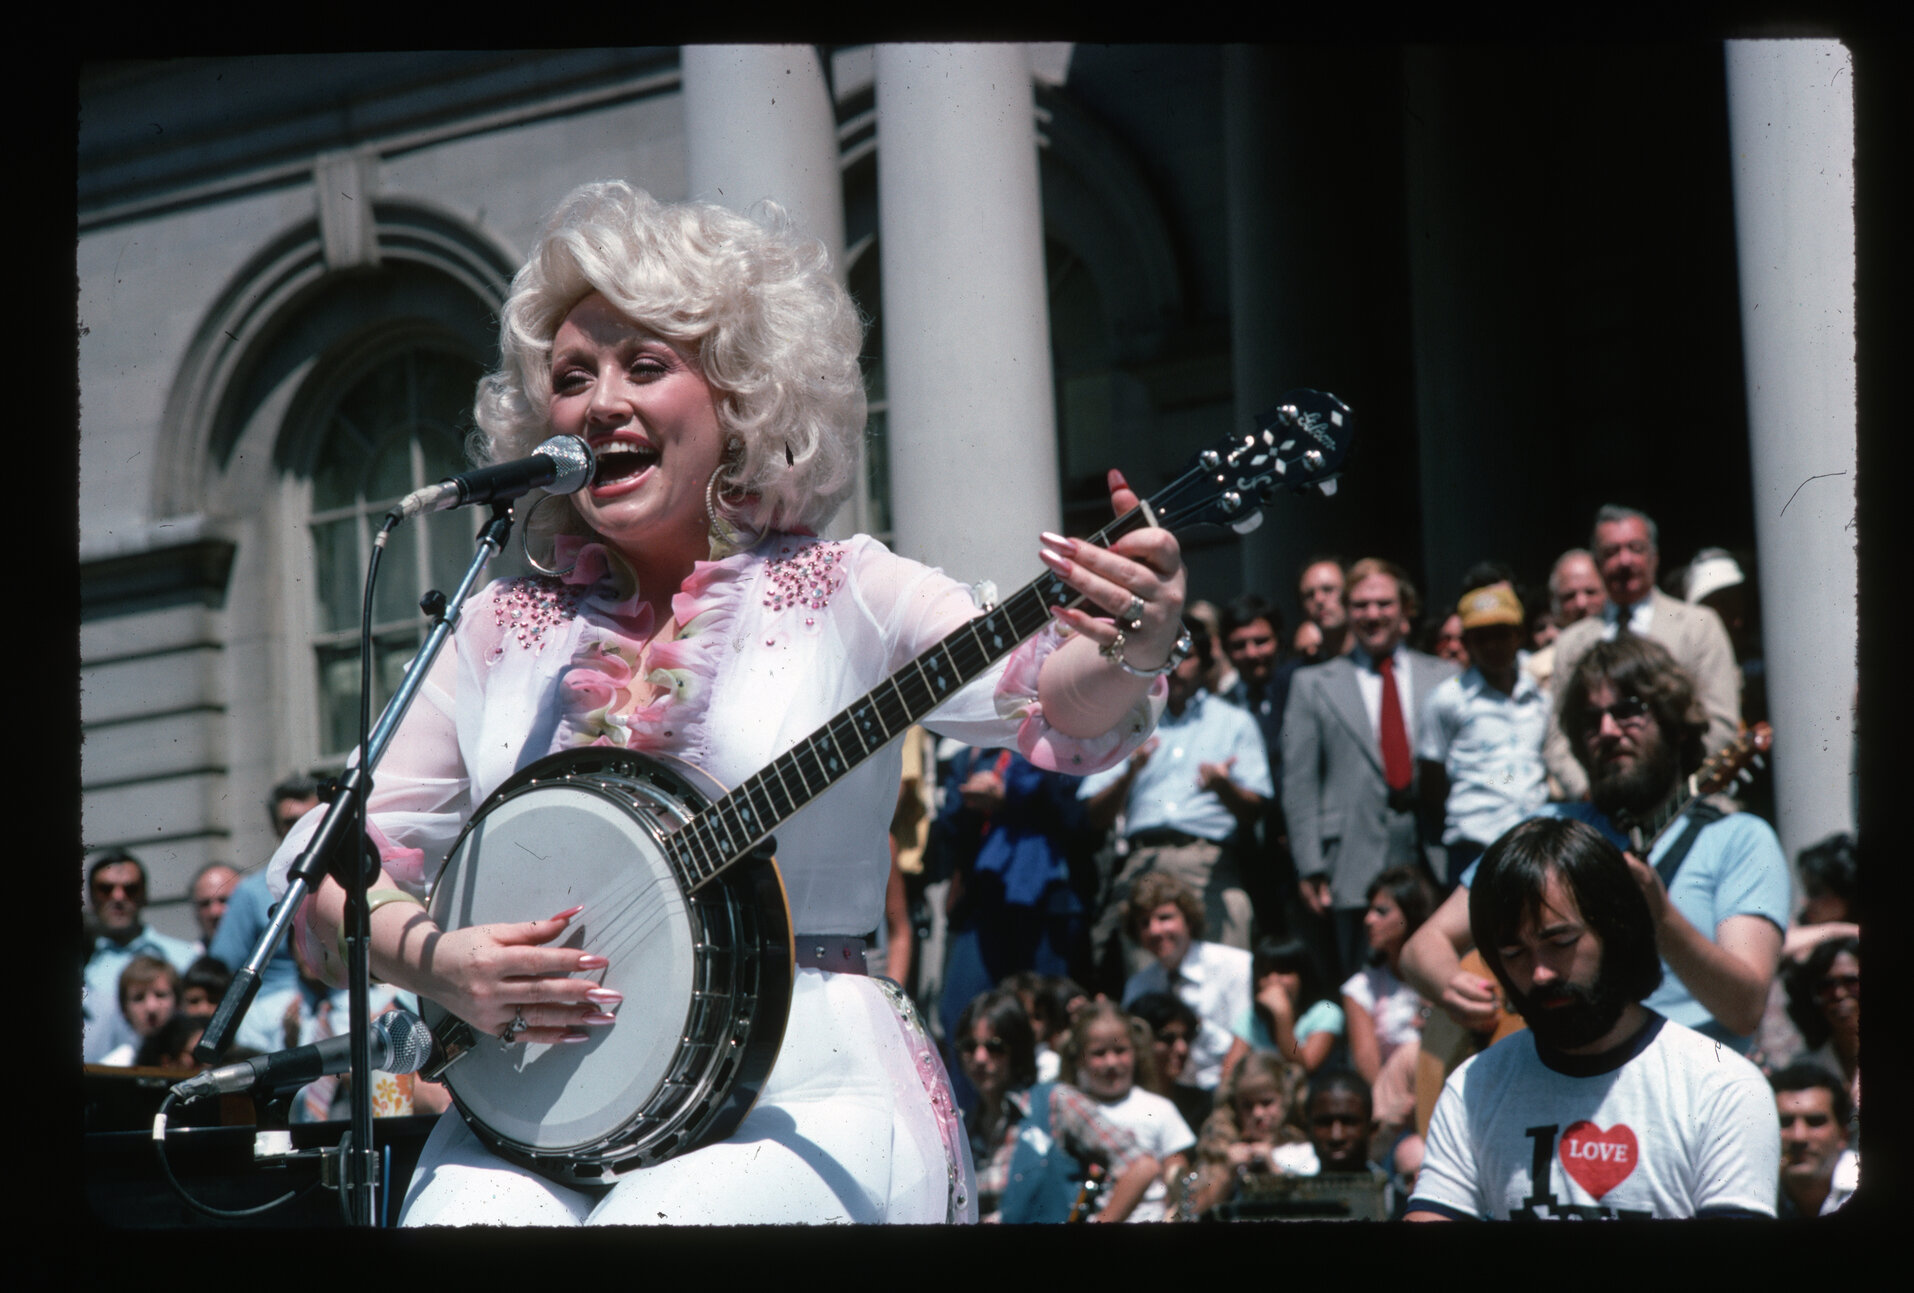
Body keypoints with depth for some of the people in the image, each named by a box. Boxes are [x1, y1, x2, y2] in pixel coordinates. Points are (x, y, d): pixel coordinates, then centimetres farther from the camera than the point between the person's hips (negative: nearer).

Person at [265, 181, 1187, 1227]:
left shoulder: (844, 597, 3)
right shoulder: (503, 629, 12)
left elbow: (1056, 706, -15)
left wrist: (1128, 653, -38)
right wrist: (438, 962, -9)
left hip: (804, 1097, -2)